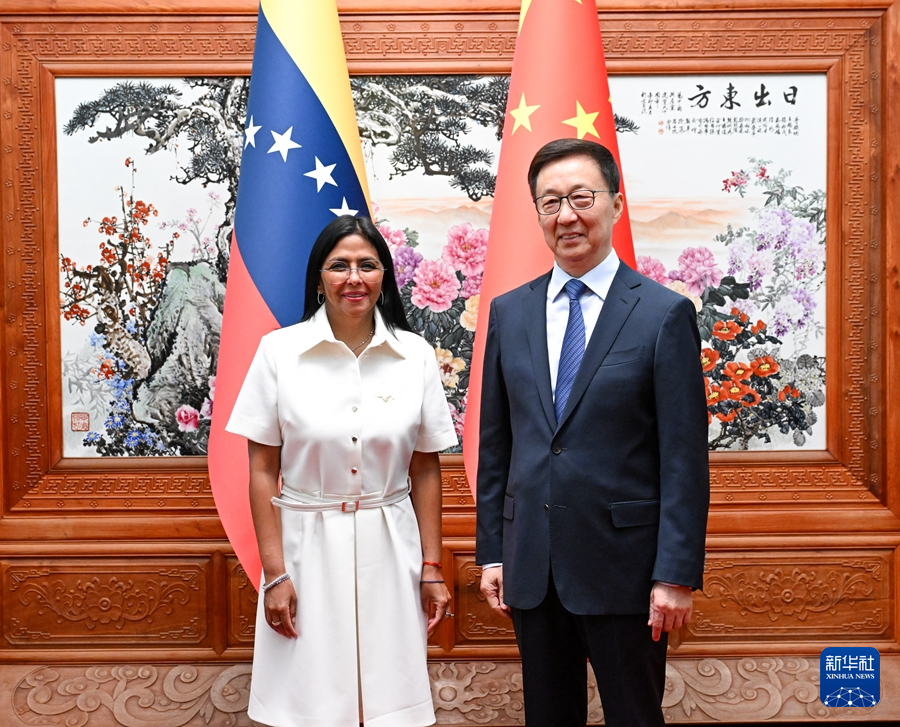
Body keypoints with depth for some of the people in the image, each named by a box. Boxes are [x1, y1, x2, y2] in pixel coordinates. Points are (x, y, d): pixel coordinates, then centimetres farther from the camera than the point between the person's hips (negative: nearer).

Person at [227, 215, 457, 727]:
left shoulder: (416, 355, -1)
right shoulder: (279, 351, -6)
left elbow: (425, 468, 4)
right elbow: (262, 470, -3)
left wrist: (431, 569, 3)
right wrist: (274, 573, -7)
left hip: (389, 551, 1)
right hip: (307, 549, -1)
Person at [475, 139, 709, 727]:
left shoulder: (665, 314, -7)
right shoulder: (509, 313, 6)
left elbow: (685, 458, -8)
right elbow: (495, 446, 8)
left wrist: (676, 574, -11)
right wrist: (491, 552, 7)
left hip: (623, 566, -3)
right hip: (530, 566, 4)